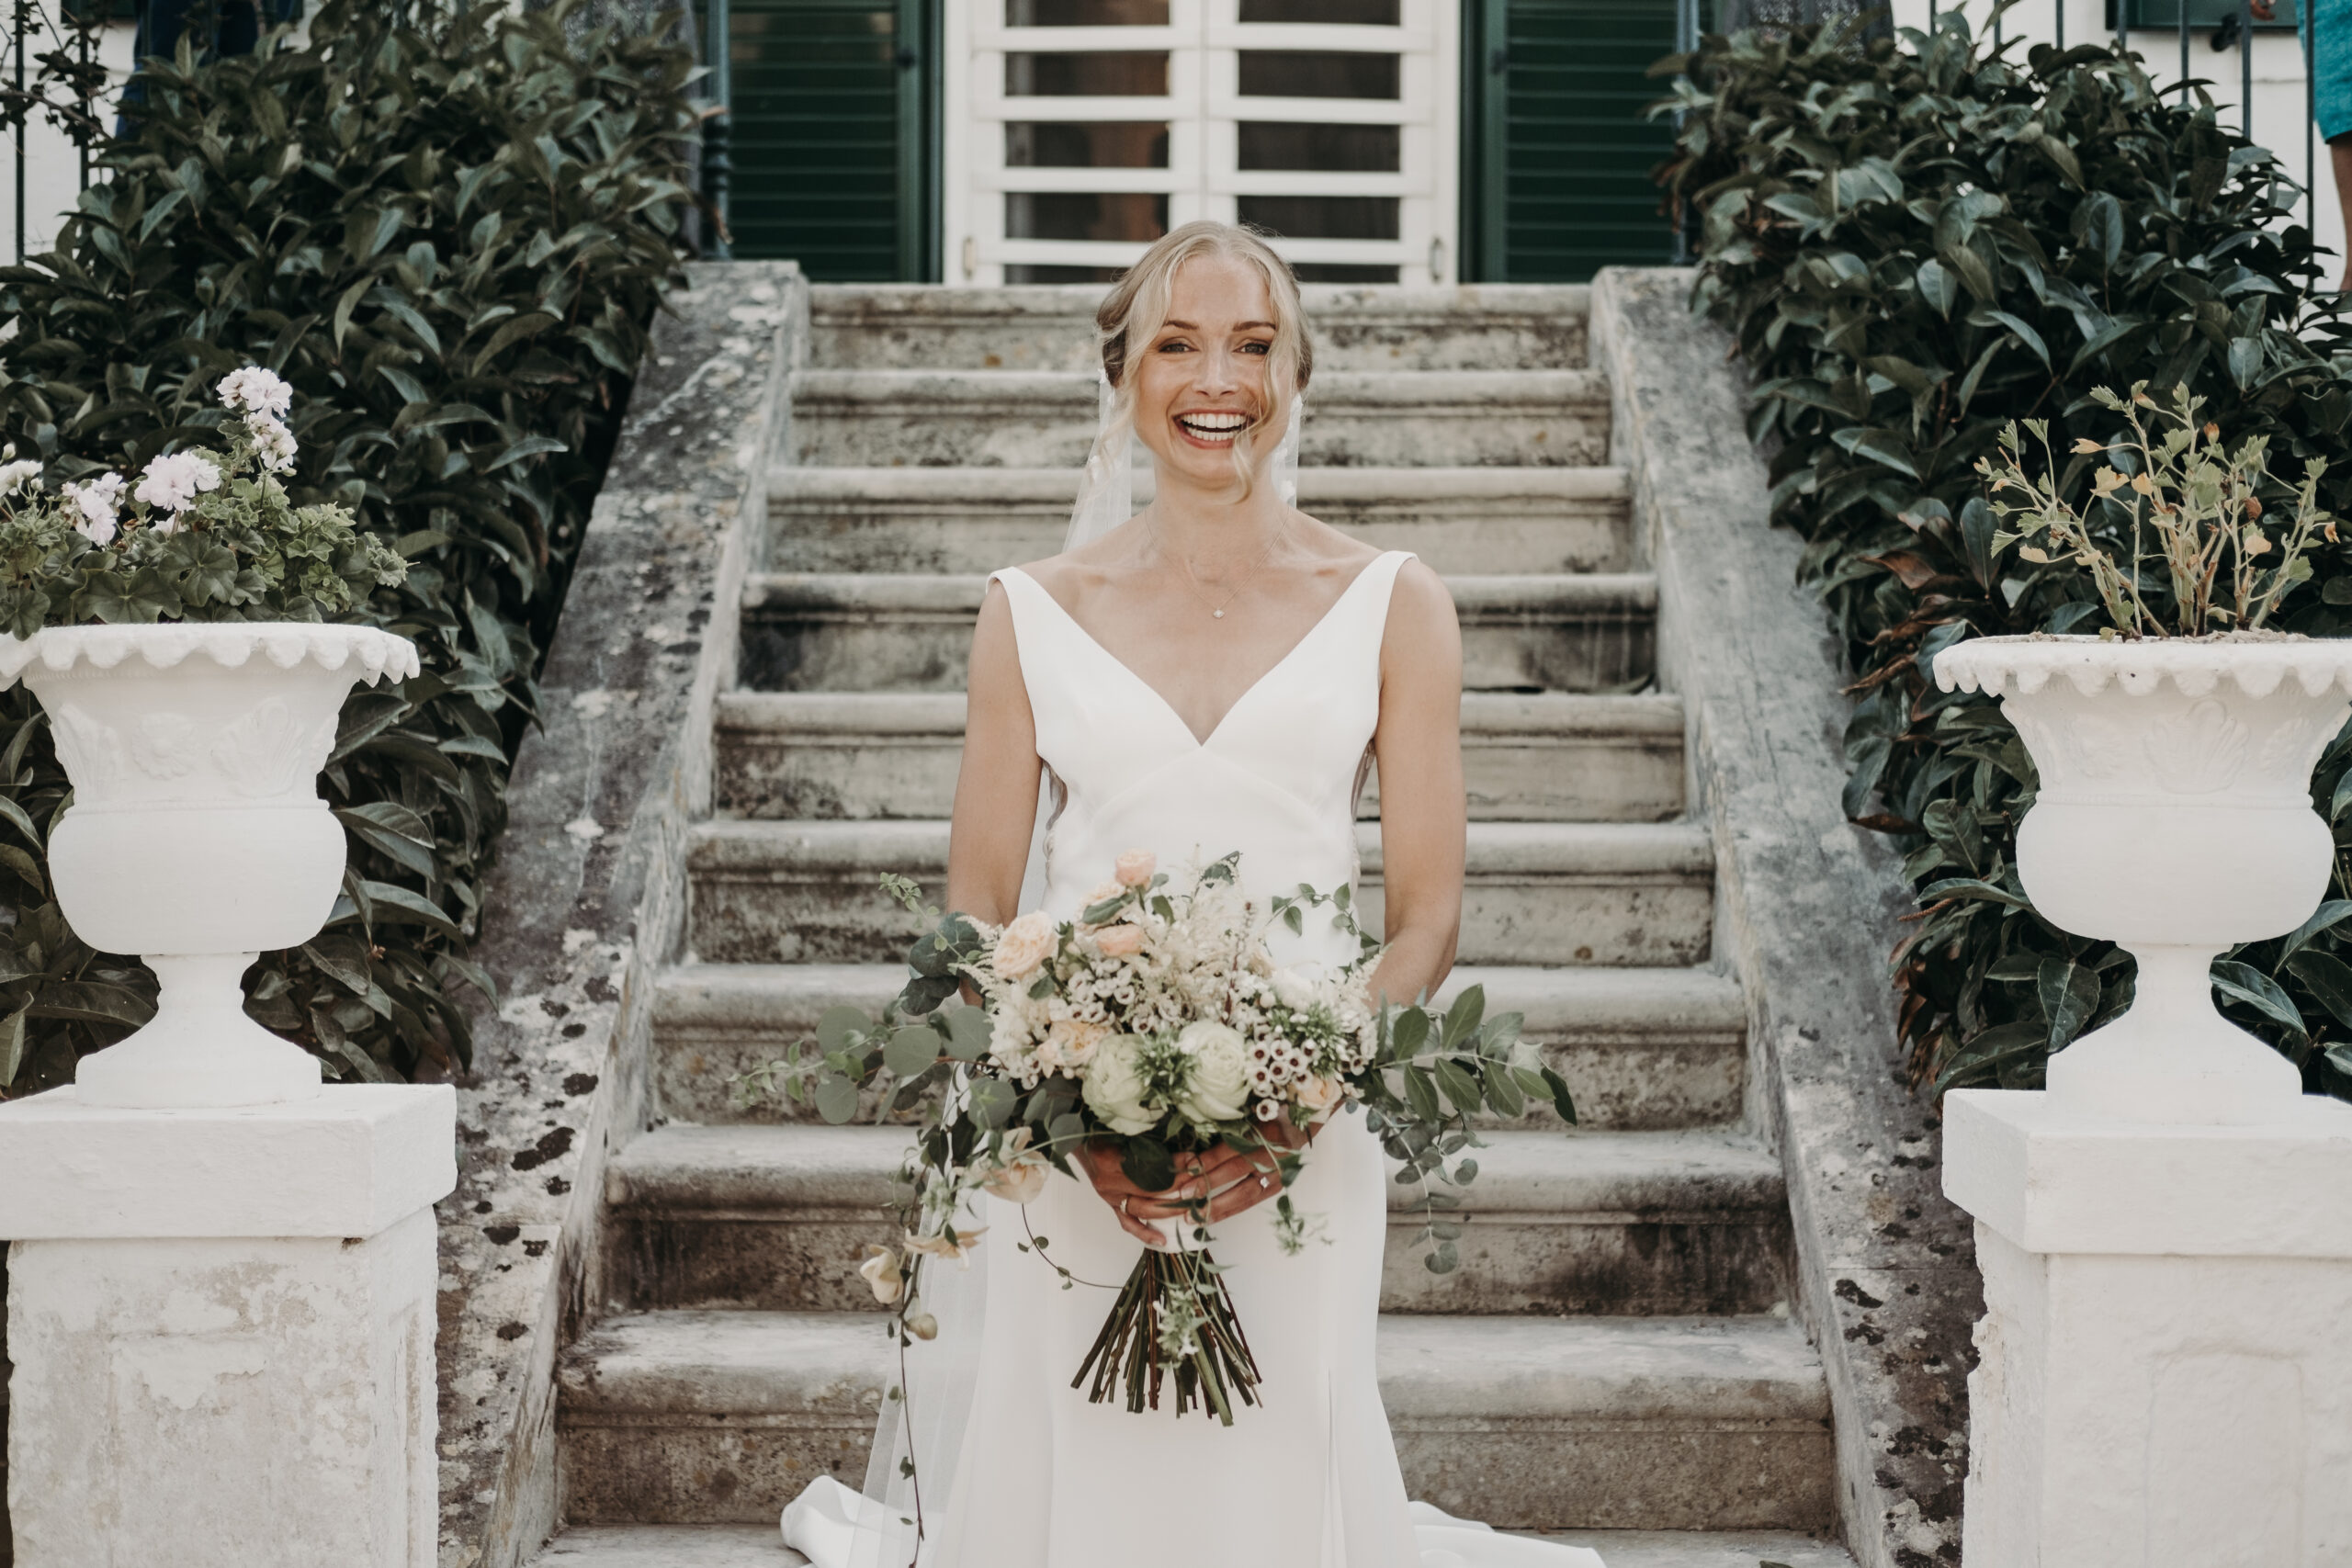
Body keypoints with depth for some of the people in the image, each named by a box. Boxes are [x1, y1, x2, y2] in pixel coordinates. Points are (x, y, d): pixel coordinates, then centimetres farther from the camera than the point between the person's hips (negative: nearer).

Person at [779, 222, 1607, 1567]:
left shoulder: (1391, 608, 5)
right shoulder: (1035, 614, 7)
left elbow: (1427, 921, 3)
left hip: (1297, 1149, 0)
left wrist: (1297, 1105, -13)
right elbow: (974, 911, 7)